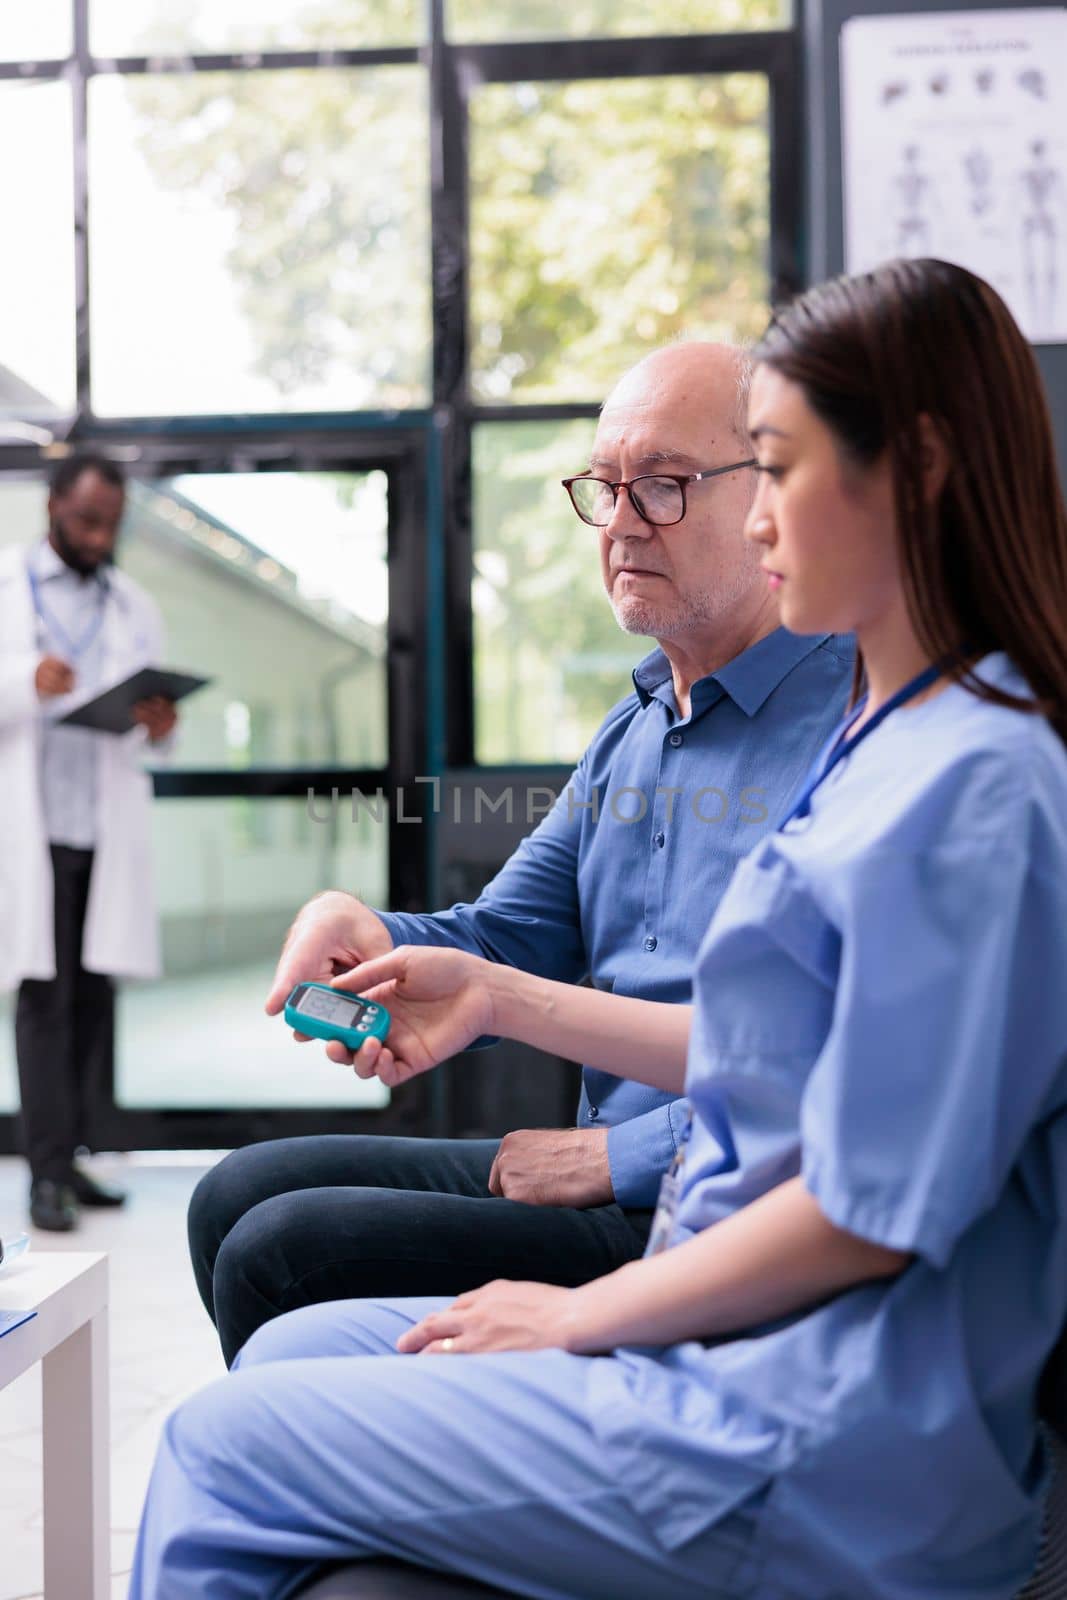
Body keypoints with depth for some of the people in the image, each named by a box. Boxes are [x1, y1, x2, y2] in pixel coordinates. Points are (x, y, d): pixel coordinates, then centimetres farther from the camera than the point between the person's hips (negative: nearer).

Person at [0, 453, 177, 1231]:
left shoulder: (137, 608, 17)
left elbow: (147, 730, 14)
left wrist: (156, 727, -8)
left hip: (110, 826, 4)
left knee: (94, 994, 2)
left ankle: (70, 1155, 11)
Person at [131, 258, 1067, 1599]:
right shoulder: (888, 742, 11)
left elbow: (872, 1212, -22)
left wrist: (580, 1314, -10)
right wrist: (502, 999, 15)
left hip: (828, 1464, -9)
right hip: (740, 1333, 9)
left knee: (218, 1450, -4)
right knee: (291, 1349, 15)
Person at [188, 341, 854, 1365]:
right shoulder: (633, 730, 16)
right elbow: (506, 938, 15)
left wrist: (622, 1155, -18)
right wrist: (365, 933, -6)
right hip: (599, 1174, 9)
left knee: (279, 1256, -14)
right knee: (238, 1198, 10)